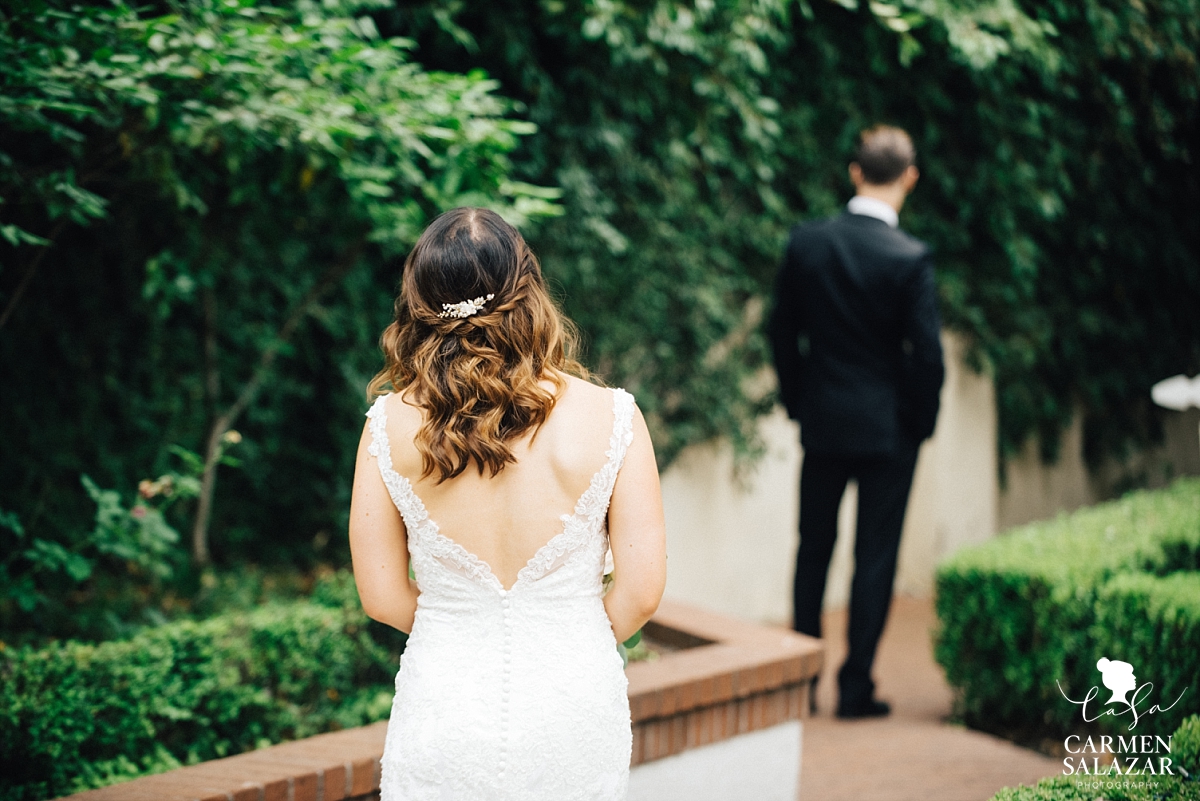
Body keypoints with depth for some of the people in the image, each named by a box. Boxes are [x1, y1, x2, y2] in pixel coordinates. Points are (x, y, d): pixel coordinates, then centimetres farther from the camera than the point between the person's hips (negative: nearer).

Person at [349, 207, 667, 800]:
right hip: (573, 713, 0)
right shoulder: (609, 417, -11)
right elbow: (641, 590, -8)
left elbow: (382, 597, -3)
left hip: (442, 711, 0)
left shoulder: (391, 425, -8)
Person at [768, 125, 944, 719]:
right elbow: (926, 354, -13)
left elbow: (782, 331, 3)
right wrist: (921, 424, 2)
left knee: (813, 549, 16)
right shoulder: (910, 258, -16)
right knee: (875, 558, 6)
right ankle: (855, 687, 11)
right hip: (887, 427, -3)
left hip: (821, 421, 3)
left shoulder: (806, 242, -5)